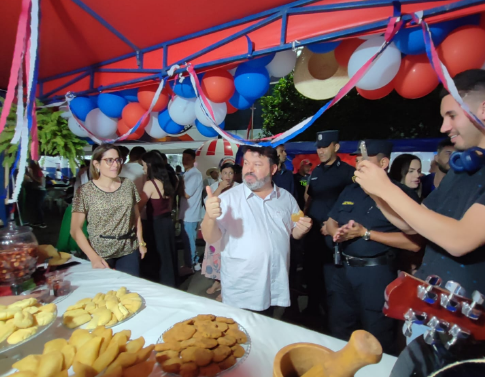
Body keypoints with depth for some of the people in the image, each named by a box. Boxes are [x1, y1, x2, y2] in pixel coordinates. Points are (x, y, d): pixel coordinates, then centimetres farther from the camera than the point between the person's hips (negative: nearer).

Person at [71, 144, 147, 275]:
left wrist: (141, 242, 5)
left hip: (129, 251, 3)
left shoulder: (128, 184, 2)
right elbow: (75, 229, -7)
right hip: (101, 254, -2)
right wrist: (93, 257, -15)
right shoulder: (85, 191, -8)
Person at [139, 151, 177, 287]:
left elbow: (139, 206, -11)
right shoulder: (166, 182, 7)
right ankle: (170, 285, 31)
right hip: (167, 222, 8)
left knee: (156, 261, 6)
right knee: (167, 258, 18)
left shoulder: (150, 184, -15)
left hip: (156, 225, -8)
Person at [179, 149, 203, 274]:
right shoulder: (188, 174, 15)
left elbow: (186, 194, -19)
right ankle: (195, 263, 28)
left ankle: (188, 266, 13)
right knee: (190, 240, 17)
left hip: (190, 214, -10)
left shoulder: (195, 174, -16)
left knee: (188, 241, 1)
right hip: (188, 213, 10)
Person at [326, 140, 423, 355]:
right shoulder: (349, 191, 9)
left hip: (376, 274, -6)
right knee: (338, 335, 21)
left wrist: (365, 233, -21)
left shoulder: (402, 194, -10)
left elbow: (415, 243, -18)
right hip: (343, 270, 6)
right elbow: (331, 222, 15)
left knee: (377, 344, 13)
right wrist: (337, 232, -9)